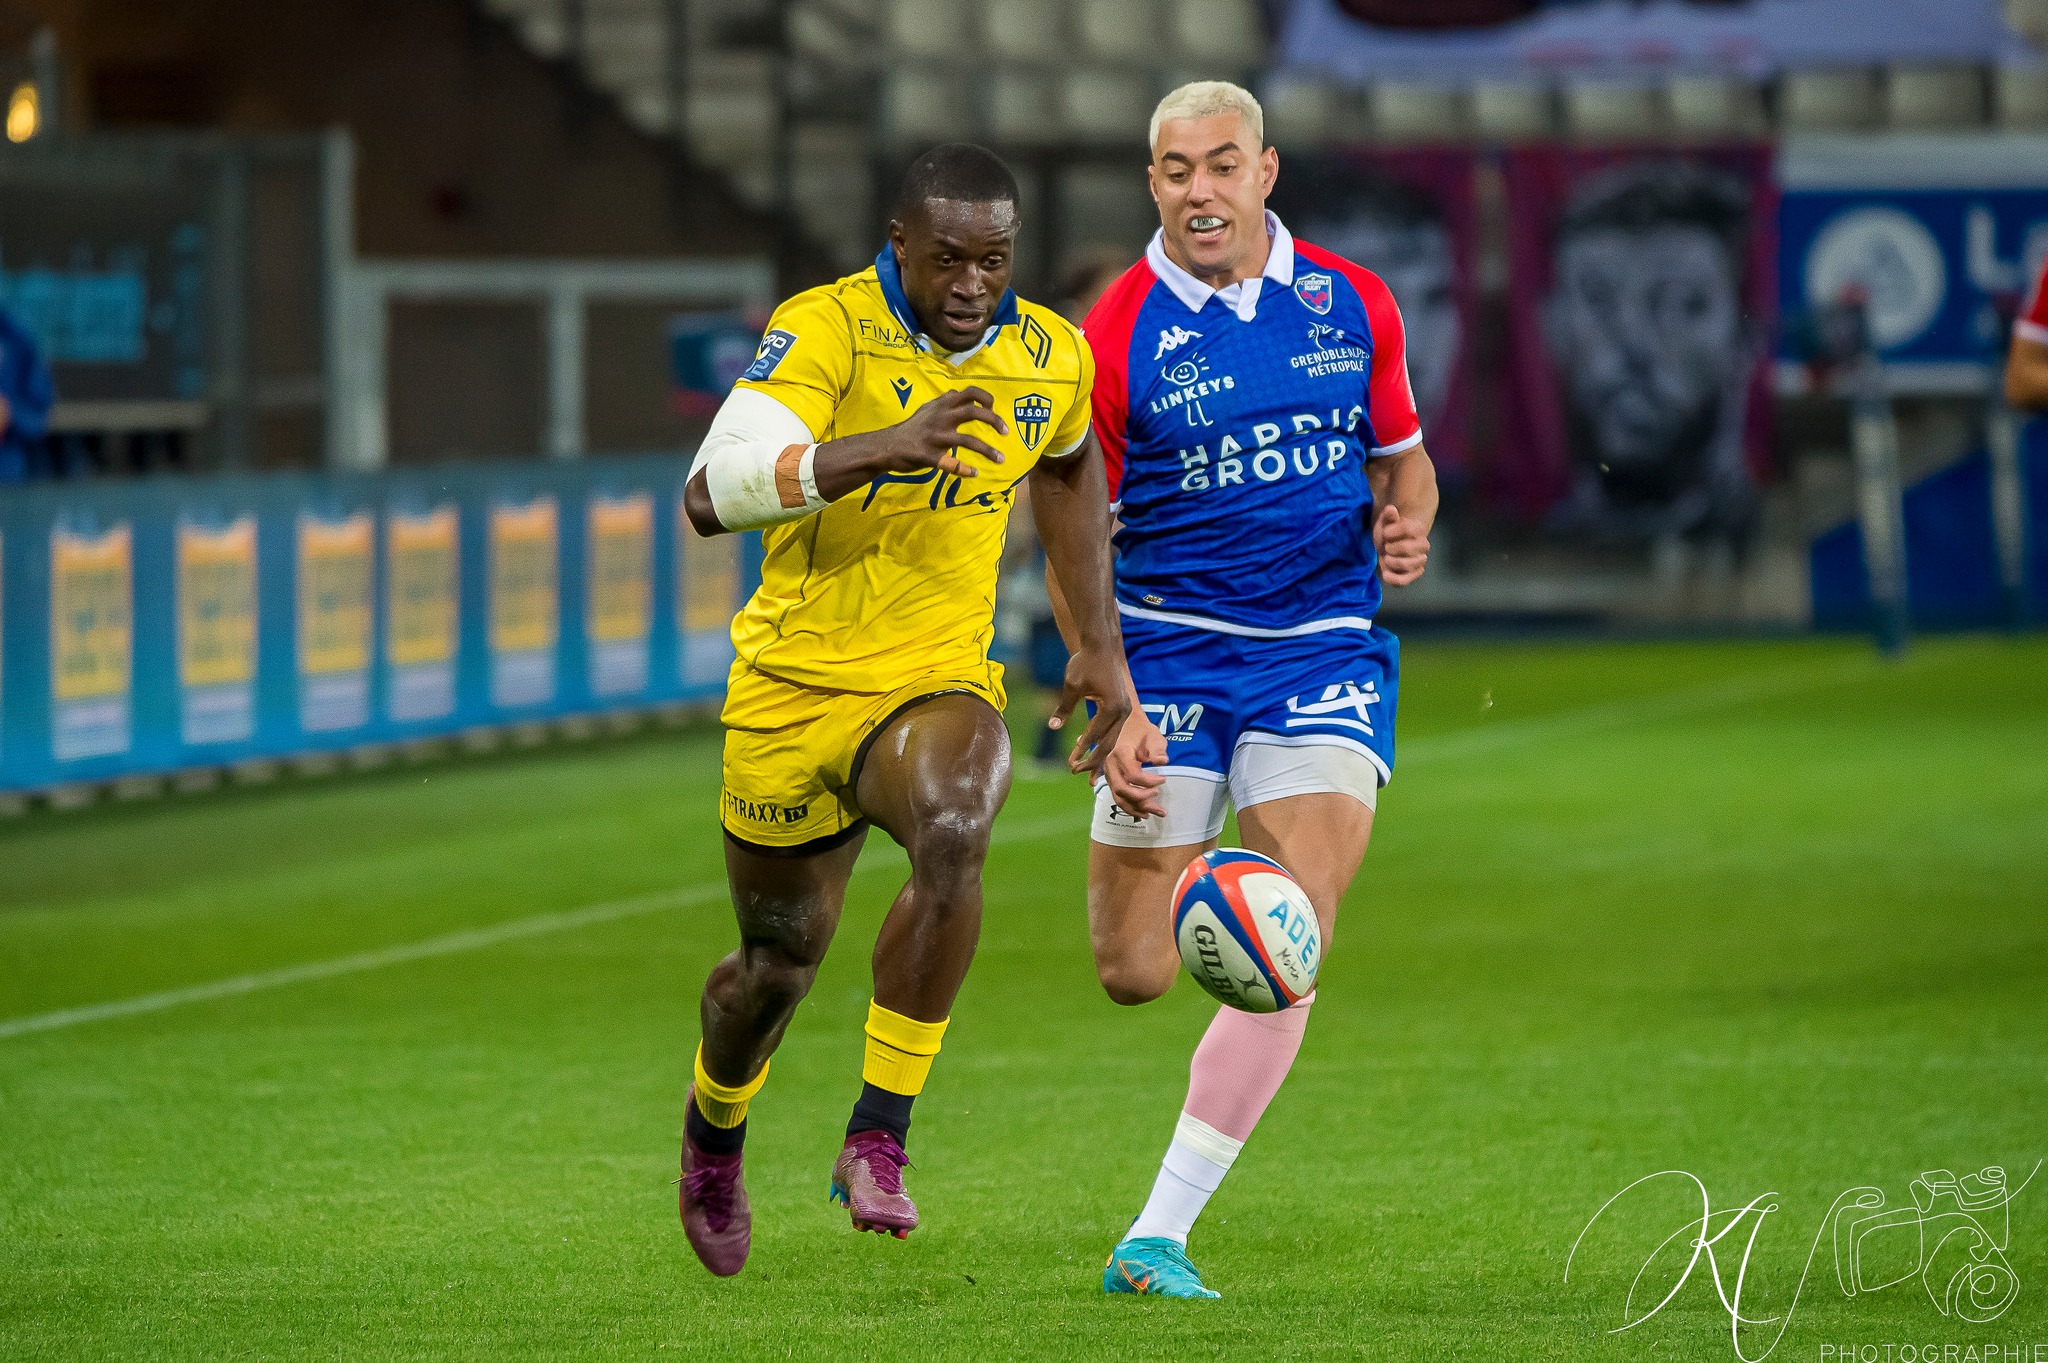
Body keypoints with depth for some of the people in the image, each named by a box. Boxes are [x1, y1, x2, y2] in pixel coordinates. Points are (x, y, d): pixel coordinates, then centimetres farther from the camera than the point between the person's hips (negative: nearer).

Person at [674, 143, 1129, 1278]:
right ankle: (715, 1125, 48)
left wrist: (1100, 645, 19)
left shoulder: (1050, 359, -2)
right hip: (794, 685, -2)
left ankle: (878, 1141, -25)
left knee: (952, 835, -33)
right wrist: (880, 449, -44)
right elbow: (712, 494, -31)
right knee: (782, 958, 12)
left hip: (938, 682, 2)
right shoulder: (825, 330, -18)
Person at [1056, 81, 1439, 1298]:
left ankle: (1158, 1237, -8)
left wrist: (1405, 526, -7)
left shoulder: (1354, 306, 3)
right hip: (1171, 654, -1)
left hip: (1323, 652, 1)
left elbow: (1401, 457, 17)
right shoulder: (1115, 338, -6)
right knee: (1135, 976, 0)